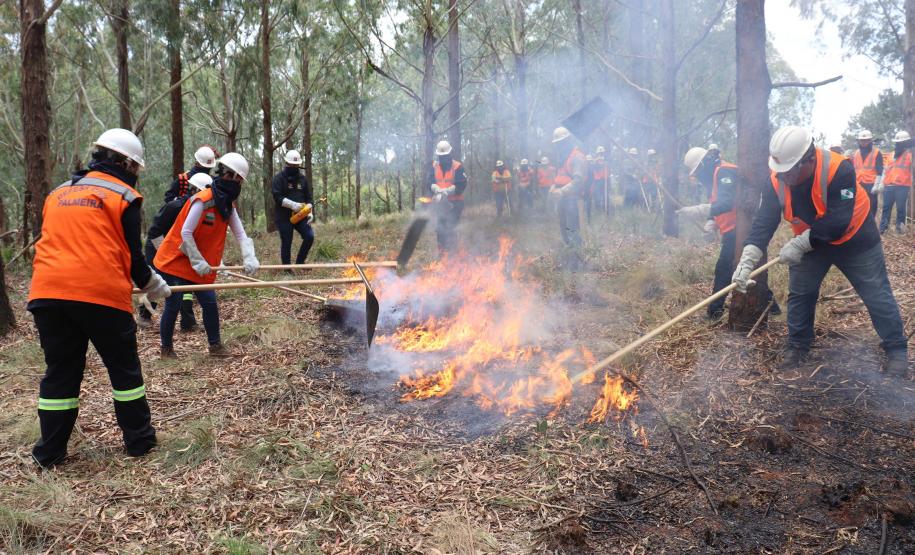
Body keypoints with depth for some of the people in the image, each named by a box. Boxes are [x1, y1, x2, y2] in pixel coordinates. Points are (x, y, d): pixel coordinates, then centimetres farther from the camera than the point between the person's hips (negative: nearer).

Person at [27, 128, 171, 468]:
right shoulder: (123, 196, 3)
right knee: (124, 368, 10)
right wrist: (153, 286, 17)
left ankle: (50, 452, 17)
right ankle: (139, 440, 18)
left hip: (48, 293, 5)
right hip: (101, 294, -5)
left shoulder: (58, 193, 20)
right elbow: (131, 254, 1)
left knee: (60, 372, 14)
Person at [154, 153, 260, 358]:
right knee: (173, 306, 0)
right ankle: (166, 349, 17)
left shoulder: (227, 205, 4)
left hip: (201, 266, 7)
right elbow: (185, 233, -23)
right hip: (175, 262, -7)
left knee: (210, 304, 4)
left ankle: (215, 346, 15)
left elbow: (240, 234, -4)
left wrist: (249, 258, -20)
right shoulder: (203, 201, -22)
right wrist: (198, 262, -21)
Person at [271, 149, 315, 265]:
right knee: (286, 243, 0)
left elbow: (309, 198, 11)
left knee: (310, 236, -11)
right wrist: (292, 204, -25)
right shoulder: (279, 178, -4)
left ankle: (300, 262, 6)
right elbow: (277, 197, -14)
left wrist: (310, 212, -5)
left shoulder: (303, 178, 10)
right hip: (284, 217, -3)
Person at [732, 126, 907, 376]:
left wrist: (800, 244, -39)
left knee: (877, 295, 4)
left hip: (854, 240, -4)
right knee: (799, 294, 7)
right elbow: (764, 220, -26)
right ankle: (797, 346, 24)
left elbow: (837, 222, -37)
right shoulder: (778, 180, -20)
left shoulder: (839, 170, -35)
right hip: (809, 243, 4)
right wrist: (748, 258, -38)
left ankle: (897, 349, 20)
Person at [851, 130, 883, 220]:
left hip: (870, 185, -5)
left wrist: (876, 185, -13)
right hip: (858, 185, 5)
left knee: (871, 208, -1)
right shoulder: (855, 154, 14)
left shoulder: (877, 153, -1)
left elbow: (880, 171, -6)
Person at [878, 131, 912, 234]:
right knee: (886, 207, 6)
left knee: (900, 208, 1)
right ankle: (883, 227, 10)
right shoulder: (892, 154, 16)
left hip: (902, 186, -4)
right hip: (889, 186, 4)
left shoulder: (910, 155, 2)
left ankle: (900, 227, 11)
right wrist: (882, 184, 12)